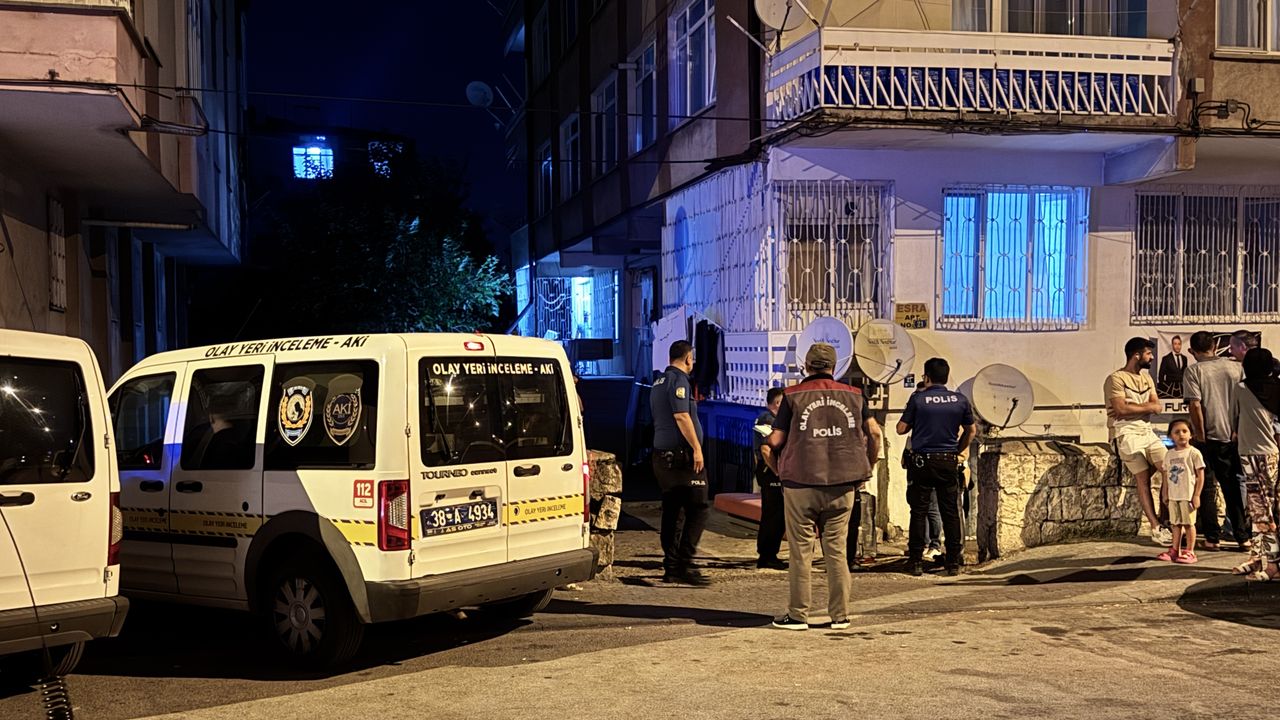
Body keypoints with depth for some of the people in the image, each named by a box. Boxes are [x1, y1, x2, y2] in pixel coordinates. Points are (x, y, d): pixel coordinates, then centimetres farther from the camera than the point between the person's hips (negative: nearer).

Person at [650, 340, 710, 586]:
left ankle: (671, 567, 12)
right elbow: (681, 416, -20)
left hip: (662, 455, 10)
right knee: (697, 509, -7)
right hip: (681, 455, -10)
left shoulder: (659, 382, 19)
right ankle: (684, 565, -12)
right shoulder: (679, 380, -11)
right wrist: (697, 448, -20)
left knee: (672, 511, 11)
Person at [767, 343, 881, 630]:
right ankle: (840, 615, 12)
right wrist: (868, 467, 16)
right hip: (843, 485, 3)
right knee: (837, 550, 10)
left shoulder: (793, 395, -1)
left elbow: (776, 440, -4)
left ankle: (798, 615, 8)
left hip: (801, 483, -2)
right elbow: (874, 431, 4)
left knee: (801, 551, 4)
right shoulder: (852, 394, 7)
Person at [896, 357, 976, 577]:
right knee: (950, 513, 8)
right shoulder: (960, 400, 2)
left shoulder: (917, 399, -6)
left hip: (921, 462, -2)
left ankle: (916, 562, 5)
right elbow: (971, 430, 13)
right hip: (948, 462, 2)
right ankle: (953, 563, 11)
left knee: (918, 512, 4)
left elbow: (901, 429, -2)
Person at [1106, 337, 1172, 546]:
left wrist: (1133, 408, -10)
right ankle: (1156, 529, -5)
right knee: (1143, 480, -8)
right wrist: (1146, 407, -4)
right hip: (1127, 433, -7)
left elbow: (1156, 406, 6)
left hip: (1147, 431, 7)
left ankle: (1162, 517, 11)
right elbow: (1122, 409, -19)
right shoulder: (1116, 379, -6)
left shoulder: (1146, 377, 18)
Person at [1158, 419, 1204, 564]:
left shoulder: (1194, 453, -6)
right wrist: (1165, 493, 11)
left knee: (1189, 523, 1)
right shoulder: (1169, 454, 10)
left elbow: (1200, 476, -7)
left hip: (1188, 496, -5)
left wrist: (1196, 495, -11)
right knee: (1176, 523, 11)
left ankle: (1190, 552, 7)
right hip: (1173, 496, 5)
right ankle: (1175, 550, 18)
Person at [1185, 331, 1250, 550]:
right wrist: (1237, 430, 11)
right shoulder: (1236, 367, 4)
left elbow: (1195, 405, -16)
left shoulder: (1194, 371, -8)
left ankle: (1211, 538, 7)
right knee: (1233, 487, 12)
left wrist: (1200, 435, -9)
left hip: (1208, 438, -3)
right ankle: (1242, 537, 12)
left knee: (1207, 488, 6)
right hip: (1232, 437, 3)